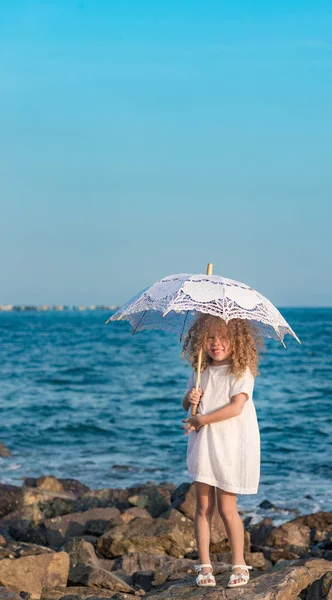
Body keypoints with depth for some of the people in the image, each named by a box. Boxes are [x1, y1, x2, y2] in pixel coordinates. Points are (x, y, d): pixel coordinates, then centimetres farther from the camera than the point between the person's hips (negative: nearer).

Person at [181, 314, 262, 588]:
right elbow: (187, 404, 20)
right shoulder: (201, 371, 9)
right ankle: (205, 565, 10)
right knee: (203, 506, 4)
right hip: (203, 446, 5)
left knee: (227, 508, -2)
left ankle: (239, 564, 12)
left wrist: (202, 419, -15)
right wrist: (190, 399, -4)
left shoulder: (241, 371, -8)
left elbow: (236, 406, -20)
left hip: (231, 446, -5)